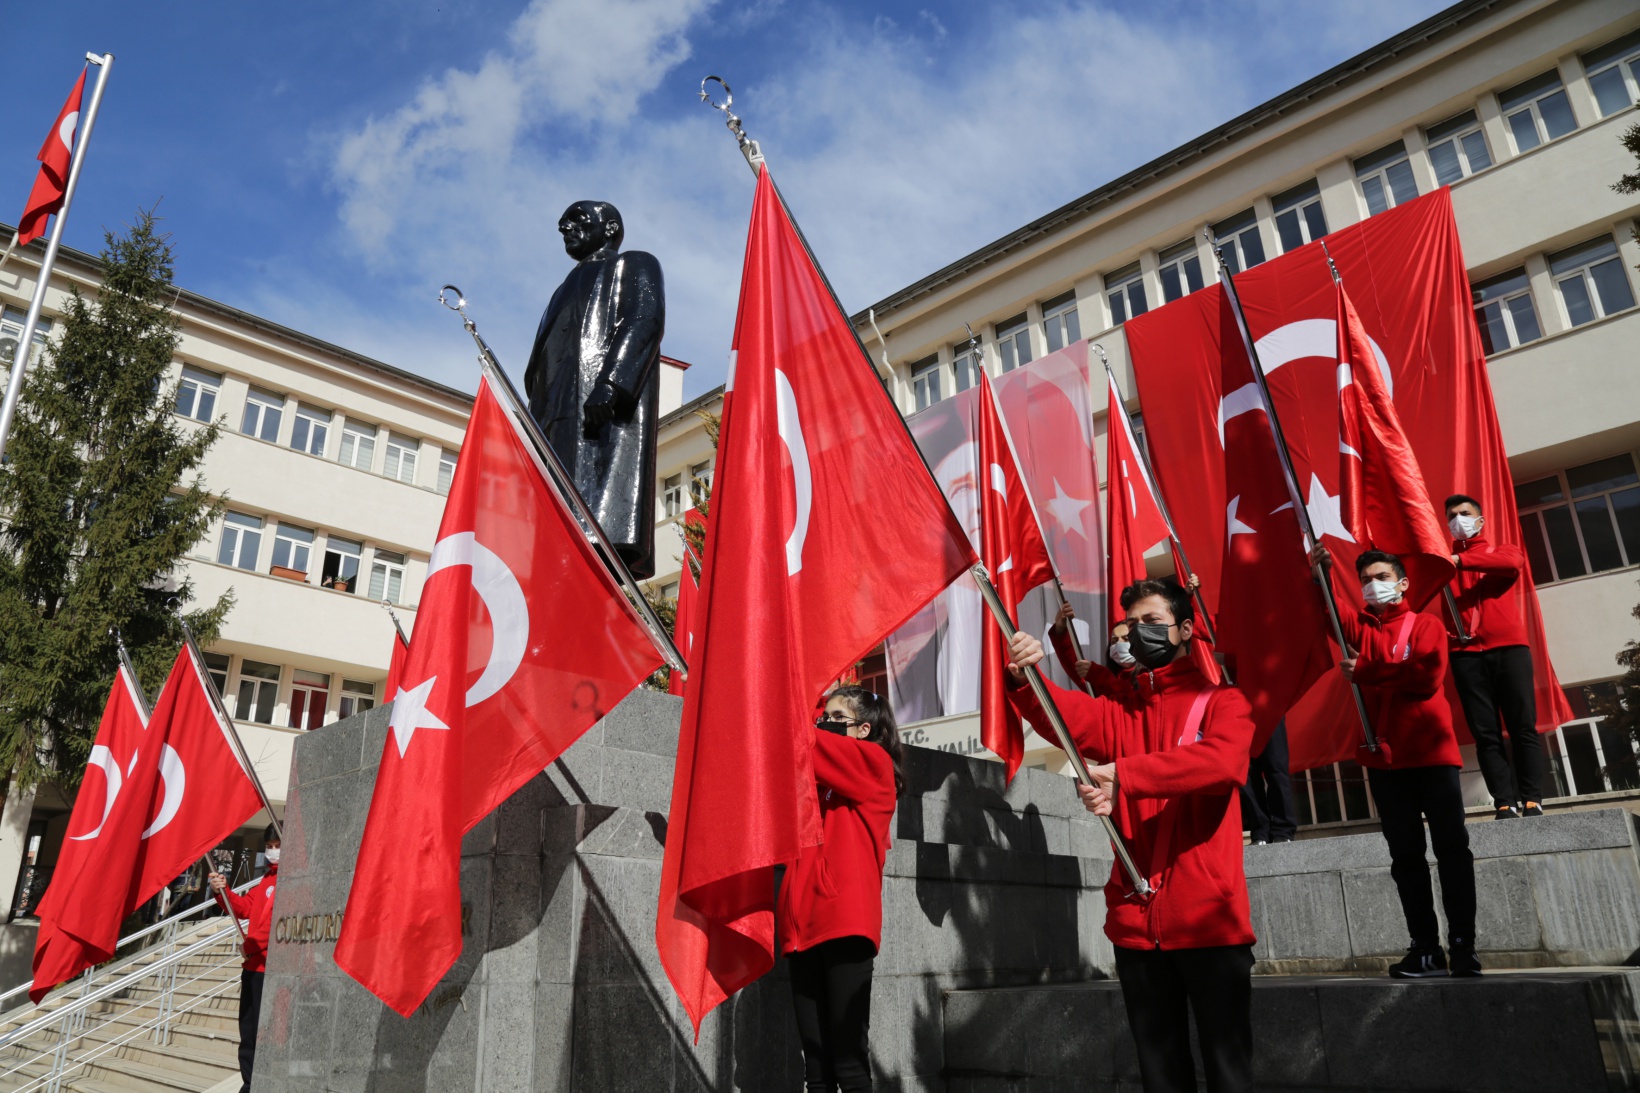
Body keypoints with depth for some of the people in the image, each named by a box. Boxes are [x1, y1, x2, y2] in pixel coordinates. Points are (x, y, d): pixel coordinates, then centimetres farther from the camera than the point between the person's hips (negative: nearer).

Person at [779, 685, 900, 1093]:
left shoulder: (874, 764, 3)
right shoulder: (816, 778, 23)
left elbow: (805, 743, -7)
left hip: (844, 922, -6)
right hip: (805, 922, 6)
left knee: (849, 1056, -5)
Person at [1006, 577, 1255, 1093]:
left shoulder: (1222, 701, 3)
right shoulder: (1120, 711, 13)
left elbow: (1223, 761, -18)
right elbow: (1071, 715, -9)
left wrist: (1124, 773, -28)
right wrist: (1024, 681, -30)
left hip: (1208, 919, -3)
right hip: (1136, 923, 3)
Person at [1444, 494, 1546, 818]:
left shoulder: (1501, 550, 17)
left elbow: (1514, 562, -8)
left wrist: (1461, 560, -14)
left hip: (1508, 647, -1)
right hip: (1465, 653, 1)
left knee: (1523, 727, -4)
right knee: (1486, 734, -4)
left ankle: (1532, 801, -2)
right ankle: (1505, 805, -5)